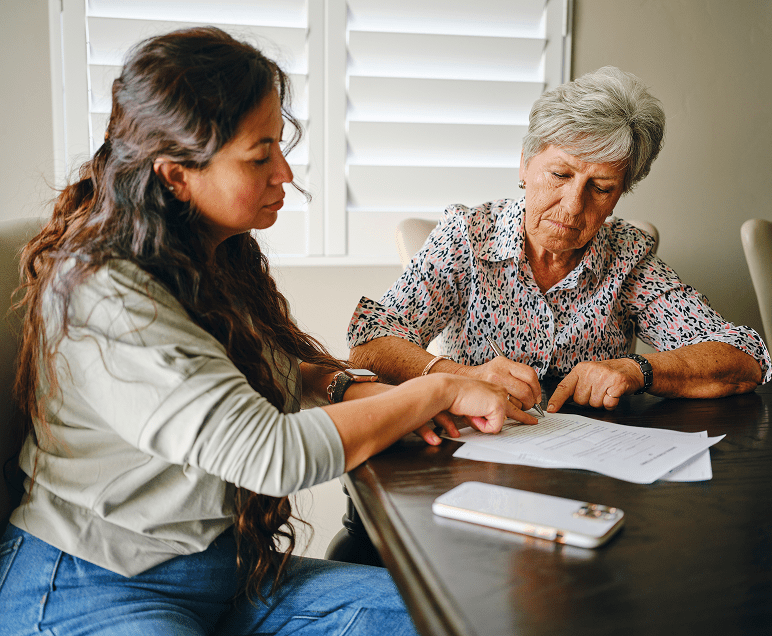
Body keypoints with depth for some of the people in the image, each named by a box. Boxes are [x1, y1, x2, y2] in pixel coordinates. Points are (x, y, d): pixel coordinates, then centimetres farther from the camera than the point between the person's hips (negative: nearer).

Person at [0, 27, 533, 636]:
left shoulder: (221, 257, 4)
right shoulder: (99, 296, -25)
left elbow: (278, 370, 14)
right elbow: (273, 454, -29)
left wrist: (374, 395, -7)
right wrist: (439, 391, -19)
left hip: (225, 564, 8)